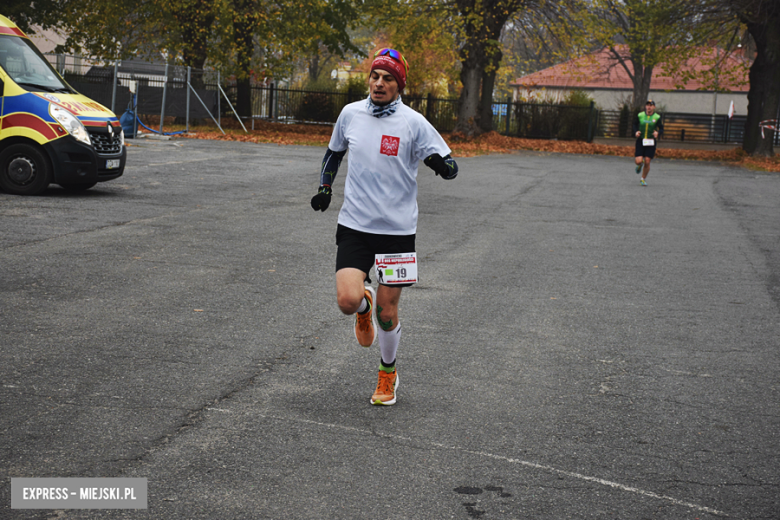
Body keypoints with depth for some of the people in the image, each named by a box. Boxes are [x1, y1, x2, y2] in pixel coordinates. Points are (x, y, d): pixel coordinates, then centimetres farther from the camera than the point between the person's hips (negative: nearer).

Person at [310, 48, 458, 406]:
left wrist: (442, 164, -29)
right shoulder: (350, 114, 3)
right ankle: (365, 302, 23)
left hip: (397, 229, -2)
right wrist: (325, 187, 10)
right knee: (347, 301, -16)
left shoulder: (413, 122, -7)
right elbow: (334, 151, 22)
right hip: (354, 226, 2)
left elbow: (451, 168, -7)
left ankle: (388, 373, 30)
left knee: (387, 314, 3)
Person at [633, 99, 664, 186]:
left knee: (647, 162, -4)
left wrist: (658, 133, -20)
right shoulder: (640, 115, 1)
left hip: (651, 142, -1)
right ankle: (639, 165, 30)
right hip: (641, 140, 1)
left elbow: (661, 129, 2)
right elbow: (635, 124, 16)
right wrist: (636, 132, -4)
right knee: (638, 161, -11)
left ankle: (643, 179, 18)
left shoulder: (657, 117, -4)